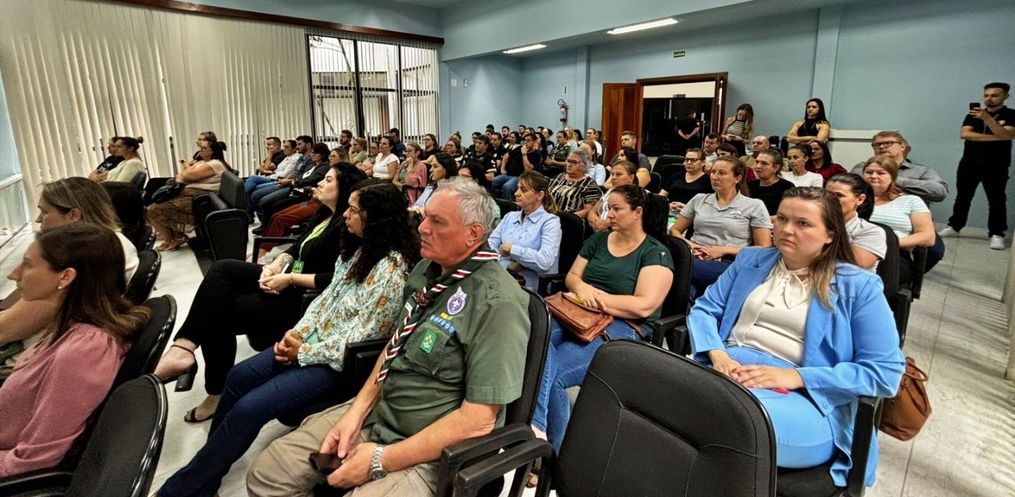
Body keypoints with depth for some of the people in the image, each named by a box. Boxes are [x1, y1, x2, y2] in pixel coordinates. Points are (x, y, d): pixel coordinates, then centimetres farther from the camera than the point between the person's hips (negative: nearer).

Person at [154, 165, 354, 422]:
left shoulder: (345, 226, -17)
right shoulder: (323, 214, 13)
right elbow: (296, 248, 16)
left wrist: (289, 279, -19)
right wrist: (275, 266, -4)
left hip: (303, 297, -9)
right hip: (286, 279, 9)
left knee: (219, 313, -11)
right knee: (221, 269, -10)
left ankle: (218, 392, 6)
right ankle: (184, 345, -23)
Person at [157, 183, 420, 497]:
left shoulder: (391, 270, -25)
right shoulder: (361, 248, 4)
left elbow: (358, 339, -23)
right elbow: (327, 297, 11)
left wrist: (303, 352, -14)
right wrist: (297, 332, -4)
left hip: (339, 361, -9)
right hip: (312, 340, 9)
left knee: (248, 409, -13)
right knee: (238, 377, 7)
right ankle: (207, 469, 26)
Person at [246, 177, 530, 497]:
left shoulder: (498, 303, -24)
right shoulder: (427, 270, 4)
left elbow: (477, 421, -24)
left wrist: (381, 460, -19)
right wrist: (356, 411, -2)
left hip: (429, 454, -7)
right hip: (377, 412, 7)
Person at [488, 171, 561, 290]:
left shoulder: (550, 221, -2)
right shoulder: (509, 216, 16)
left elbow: (545, 261, -18)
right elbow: (488, 246, 4)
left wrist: (511, 249, -10)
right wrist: (507, 265, -13)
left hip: (531, 288, -5)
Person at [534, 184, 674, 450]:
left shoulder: (656, 253, 0)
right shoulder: (598, 240, 19)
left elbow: (644, 306, -12)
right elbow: (572, 276, 17)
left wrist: (595, 298, -12)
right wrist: (581, 288, -8)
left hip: (623, 327, -5)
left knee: (551, 374, -29)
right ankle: (537, 430, -33)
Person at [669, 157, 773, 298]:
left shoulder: (754, 206, 8)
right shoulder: (699, 199, 18)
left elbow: (764, 248, 3)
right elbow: (674, 230, 18)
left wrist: (724, 250, -8)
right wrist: (689, 244, -4)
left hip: (727, 264, -4)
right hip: (693, 258, 4)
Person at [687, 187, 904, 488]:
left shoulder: (859, 286, 5)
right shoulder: (751, 260, 18)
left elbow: (885, 372, -1)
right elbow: (704, 309, 14)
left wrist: (796, 377, -13)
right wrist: (716, 353, -9)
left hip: (806, 396, -3)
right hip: (726, 369, 4)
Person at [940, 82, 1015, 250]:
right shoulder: (974, 114, 8)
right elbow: (964, 133, -8)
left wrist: (987, 118, -25)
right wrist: (995, 137, -14)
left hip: (996, 167, -2)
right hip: (969, 164, 3)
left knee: (996, 200, -3)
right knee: (962, 197, 8)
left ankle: (997, 234, 2)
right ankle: (954, 226, 16)